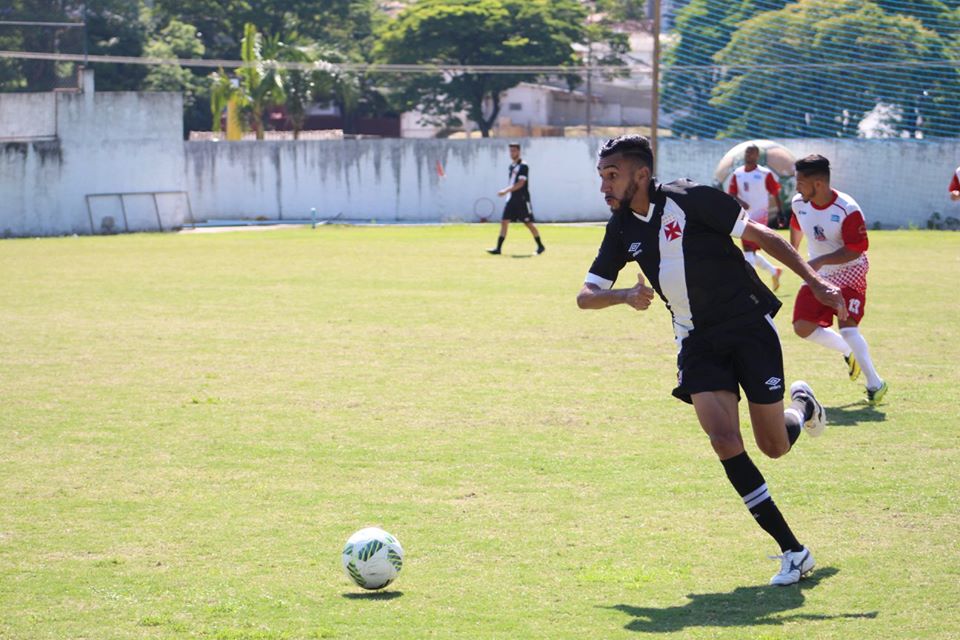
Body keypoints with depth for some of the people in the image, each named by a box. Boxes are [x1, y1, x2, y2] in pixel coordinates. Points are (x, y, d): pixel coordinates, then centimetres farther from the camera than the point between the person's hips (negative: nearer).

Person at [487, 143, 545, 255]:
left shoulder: (523, 166, -12)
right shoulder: (511, 165, 13)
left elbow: (520, 183, -22)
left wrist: (506, 190, -29)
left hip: (522, 199, -7)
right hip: (511, 199, 7)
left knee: (528, 223, 0)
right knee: (504, 222, -3)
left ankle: (540, 246, 14)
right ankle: (498, 248, -6)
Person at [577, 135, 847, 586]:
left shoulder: (689, 199, -15)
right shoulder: (623, 228, 2)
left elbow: (760, 235, -9)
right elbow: (586, 296, 7)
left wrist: (814, 281, -11)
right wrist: (625, 295, -14)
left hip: (749, 325, -4)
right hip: (698, 342, 4)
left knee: (775, 446, 0)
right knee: (724, 442, -16)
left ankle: (802, 404, 39)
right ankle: (792, 551, -9)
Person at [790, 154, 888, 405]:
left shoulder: (848, 210, -26)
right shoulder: (798, 203, -6)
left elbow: (855, 250, -25)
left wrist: (820, 261, -34)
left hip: (849, 272, -6)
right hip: (818, 275, 6)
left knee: (847, 327, -22)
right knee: (802, 326, -7)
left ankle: (875, 384, -9)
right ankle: (848, 352, 20)